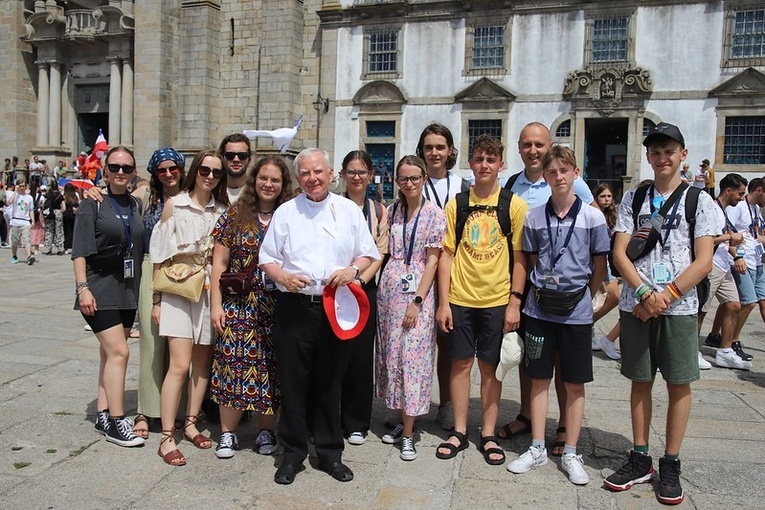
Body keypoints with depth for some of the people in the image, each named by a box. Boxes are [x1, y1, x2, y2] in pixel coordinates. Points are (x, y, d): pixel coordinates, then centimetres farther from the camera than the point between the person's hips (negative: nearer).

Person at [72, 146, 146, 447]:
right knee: (119, 352, -12)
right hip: (100, 288, -5)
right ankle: (116, 423, -5)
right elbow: (80, 249, -9)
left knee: (110, 353, 11)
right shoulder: (93, 203, -5)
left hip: (127, 289, 6)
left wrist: (139, 287, 10)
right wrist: (82, 287, -16)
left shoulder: (135, 205, 10)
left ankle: (103, 415, 20)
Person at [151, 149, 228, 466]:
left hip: (209, 291, 3)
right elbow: (160, 256, 0)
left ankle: (191, 424, 24)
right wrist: (156, 300, -1)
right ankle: (167, 437, -1)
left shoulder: (223, 210, 7)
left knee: (202, 362, 9)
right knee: (180, 365, -9)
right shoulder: (174, 205, 0)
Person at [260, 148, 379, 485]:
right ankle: (293, 453, 20)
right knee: (293, 383, 5)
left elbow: (368, 254, 11)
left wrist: (354, 269, -11)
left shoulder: (349, 210, 8)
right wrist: (283, 276, -13)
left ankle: (330, 453, 24)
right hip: (294, 308, 0)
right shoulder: (286, 212, 6)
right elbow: (266, 257, 7)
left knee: (329, 384, 10)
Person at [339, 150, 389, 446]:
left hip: (364, 289, 1)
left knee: (361, 355, 4)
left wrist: (360, 279, -11)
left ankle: (356, 423, 17)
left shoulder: (379, 211, 8)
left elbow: (380, 253, 3)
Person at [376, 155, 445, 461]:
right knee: (391, 356, 9)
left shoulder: (434, 214, -4)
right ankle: (403, 421, 22)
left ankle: (407, 434, 4)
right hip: (389, 291, 5)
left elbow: (432, 261, -8)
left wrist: (417, 301, -14)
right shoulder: (392, 211, 10)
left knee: (413, 358, -4)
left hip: (417, 292, -5)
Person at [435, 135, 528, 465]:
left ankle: (488, 435, 21)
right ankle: (459, 432, 21)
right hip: (460, 298, 1)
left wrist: (515, 302, -6)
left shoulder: (514, 206, 0)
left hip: (497, 300, -1)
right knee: (460, 363, 8)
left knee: (491, 367, 8)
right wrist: (443, 302, -2)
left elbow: (520, 257, 0)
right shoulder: (456, 204, 4)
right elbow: (447, 254, 3)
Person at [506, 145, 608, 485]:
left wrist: (582, 297, 2)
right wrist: (541, 290, 3)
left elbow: (600, 267, 2)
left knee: (574, 384, 7)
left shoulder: (592, 217, -4)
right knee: (539, 379, 9)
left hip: (576, 313, -2)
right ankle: (537, 449, 21)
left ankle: (570, 454, 19)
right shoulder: (534, 218, 2)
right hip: (540, 309, 2)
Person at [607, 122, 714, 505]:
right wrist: (644, 293, -13)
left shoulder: (699, 200, 2)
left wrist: (665, 295, -13)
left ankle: (670, 464, 17)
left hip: (678, 306, -2)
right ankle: (640, 459, 21)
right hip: (635, 304, 2)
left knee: (678, 384, 4)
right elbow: (619, 253, 1)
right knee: (640, 381, 9)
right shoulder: (633, 198, 7)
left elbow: (703, 261, -4)